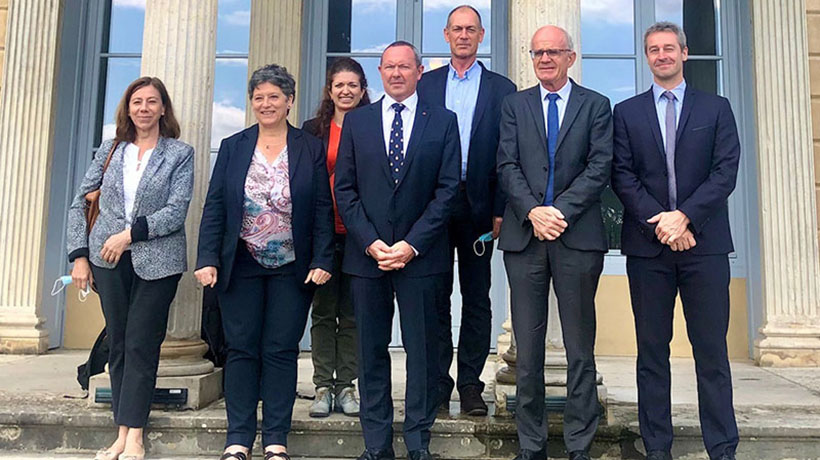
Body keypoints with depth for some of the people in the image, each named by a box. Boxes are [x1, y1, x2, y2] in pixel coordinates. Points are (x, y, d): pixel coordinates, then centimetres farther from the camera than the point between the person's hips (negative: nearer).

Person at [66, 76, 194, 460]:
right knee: (118, 344, 6)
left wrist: (131, 234, -15)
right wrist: (79, 254, 4)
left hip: (157, 261, -3)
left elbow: (176, 211, -8)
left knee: (140, 345, -4)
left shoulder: (180, 153, 2)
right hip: (109, 260, 3)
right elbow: (80, 202, 11)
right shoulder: (110, 150, 11)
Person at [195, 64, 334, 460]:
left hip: (292, 269, -1)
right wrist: (208, 259, -6)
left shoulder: (310, 149, 3)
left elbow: (323, 210, 0)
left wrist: (322, 261, -8)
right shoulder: (233, 147, 7)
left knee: (282, 351, 4)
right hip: (241, 266, 1)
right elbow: (214, 207, 4)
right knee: (241, 350, 5)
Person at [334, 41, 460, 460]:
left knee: (422, 350, 4)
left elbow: (447, 189, -2)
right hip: (367, 252, 2)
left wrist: (412, 244, -10)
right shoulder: (356, 121, 10)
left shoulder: (443, 122, 5)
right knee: (371, 351, 8)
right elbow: (344, 188, 5)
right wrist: (370, 242, -7)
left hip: (419, 253, -1)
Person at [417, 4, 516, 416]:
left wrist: (500, 210, -7)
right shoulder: (425, 85, 10)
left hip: (478, 207, -1)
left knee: (476, 298, 7)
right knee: (435, 297, 6)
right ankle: (438, 383, 16)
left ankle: (471, 385, 17)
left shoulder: (502, 89, 7)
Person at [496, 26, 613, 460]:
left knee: (580, 349, 4)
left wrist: (560, 210, -12)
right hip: (524, 235, 1)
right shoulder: (514, 104, 14)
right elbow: (507, 165, 3)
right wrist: (533, 211, -11)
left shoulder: (596, 105, 10)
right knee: (527, 350, 5)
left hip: (577, 236, -1)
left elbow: (600, 166, -1)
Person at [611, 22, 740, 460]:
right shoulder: (626, 112, 12)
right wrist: (660, 223, -10)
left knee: (712, 350, 2)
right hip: (647, 245, 1)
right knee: (652, 350, 5)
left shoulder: (716, 108, 11)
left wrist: (685, 216, -12)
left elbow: (726, 171, 1)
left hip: (704, 243, 0)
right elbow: (622, 176, 2)